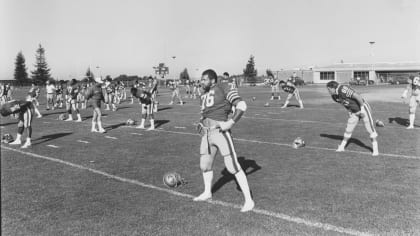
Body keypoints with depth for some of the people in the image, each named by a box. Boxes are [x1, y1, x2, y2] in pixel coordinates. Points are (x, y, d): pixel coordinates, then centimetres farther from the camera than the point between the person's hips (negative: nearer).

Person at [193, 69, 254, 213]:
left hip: (220, 130, -8)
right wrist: (201, 123, 12)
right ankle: (207, 193, 42)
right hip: (206, 133, 8)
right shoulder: (204, 95, 20)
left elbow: (242, 105, -10)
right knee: (205, 166, 18)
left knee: (233, 167, -9)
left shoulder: (222, 88, -3)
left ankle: (248, 200, 0)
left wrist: (231, 123, -17)